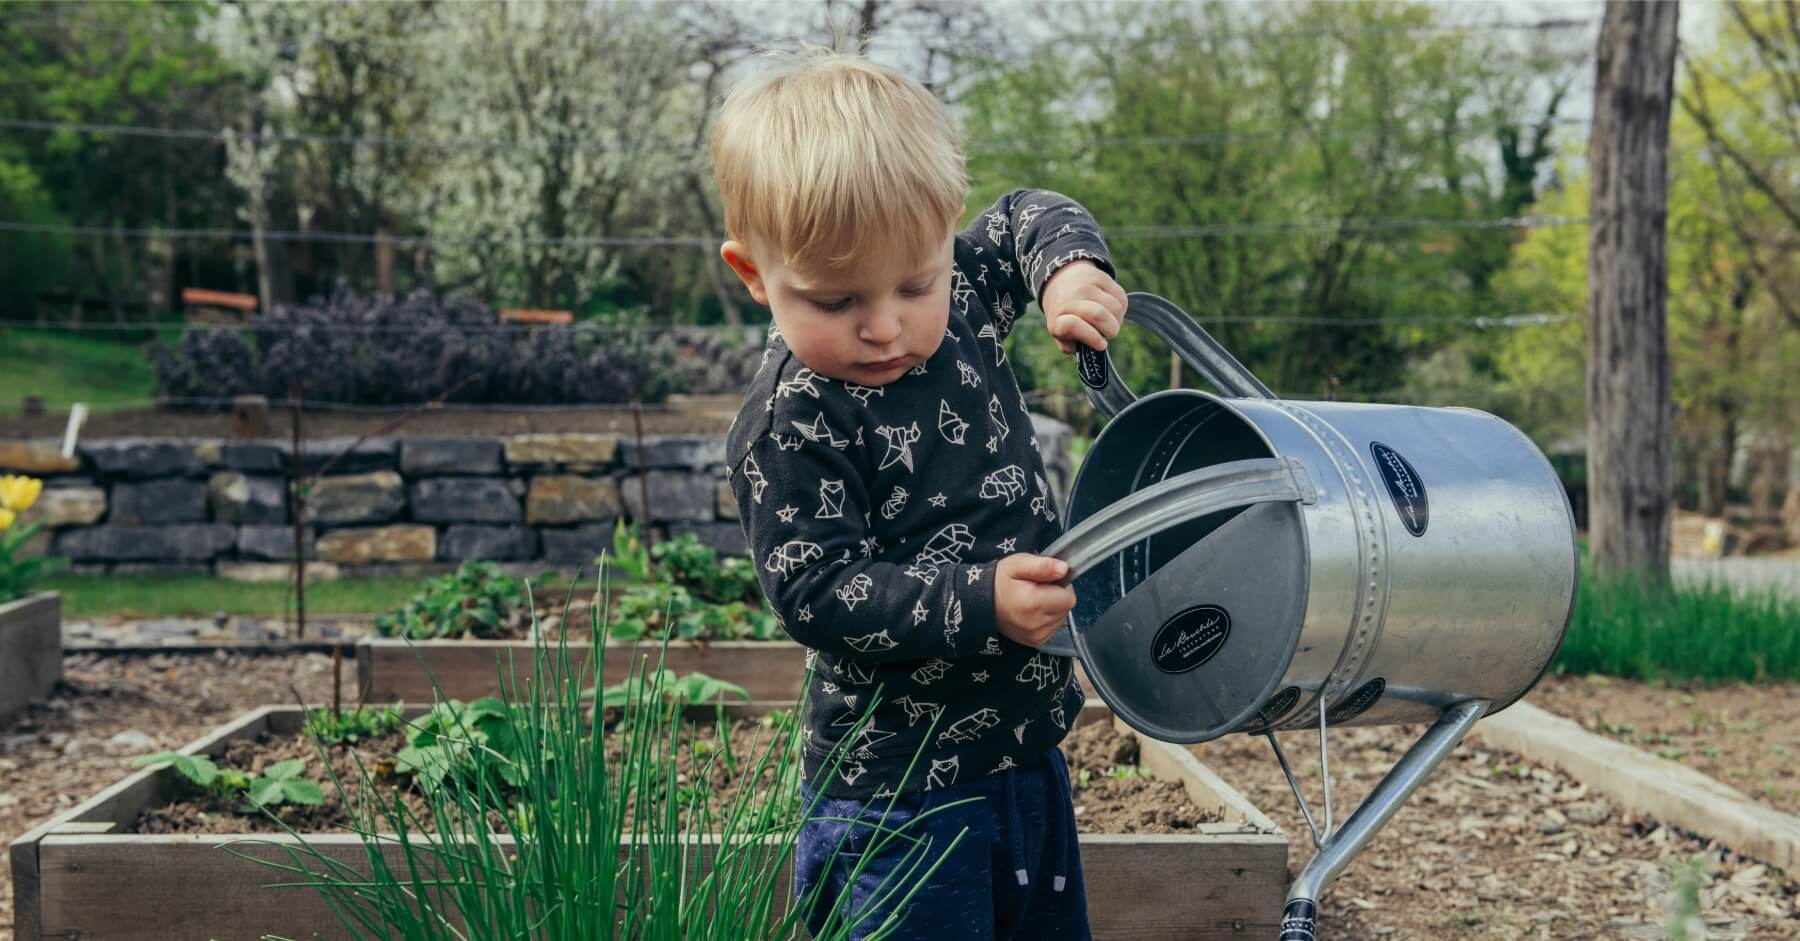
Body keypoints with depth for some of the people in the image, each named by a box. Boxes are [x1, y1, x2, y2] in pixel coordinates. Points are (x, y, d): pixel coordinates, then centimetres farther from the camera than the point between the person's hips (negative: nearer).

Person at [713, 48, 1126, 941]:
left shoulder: (959, 298, -1)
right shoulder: (788, 426, -20)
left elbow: (1027, 217, 18)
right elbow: (816, 593, -22)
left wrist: (1068, 267, -4)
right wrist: (981, 602, -30)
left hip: (1028, 752, 8)